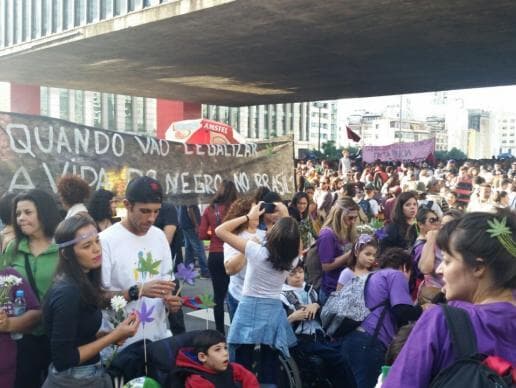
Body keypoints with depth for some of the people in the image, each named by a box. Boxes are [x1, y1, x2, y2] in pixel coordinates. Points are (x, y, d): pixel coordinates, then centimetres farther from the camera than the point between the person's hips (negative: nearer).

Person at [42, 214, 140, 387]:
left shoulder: (83, 282, 1)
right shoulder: (67, 293, -24)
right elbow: (62, 359, -22)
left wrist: (114, 334, -5)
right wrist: (114, 336, -19)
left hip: (91, 374, 8)